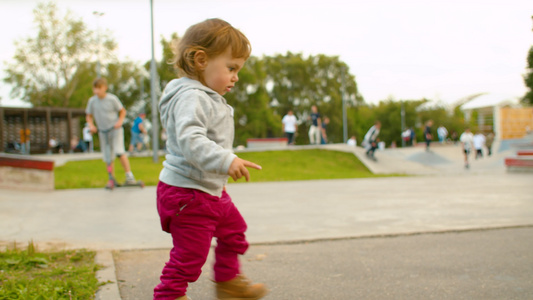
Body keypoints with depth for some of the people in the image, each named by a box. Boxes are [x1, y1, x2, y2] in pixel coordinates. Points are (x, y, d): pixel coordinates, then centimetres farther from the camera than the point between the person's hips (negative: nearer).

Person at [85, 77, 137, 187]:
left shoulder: (112, 99, -9)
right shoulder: (92, 101, -1)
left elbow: (122, 111, 4)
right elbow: (88, 116, 12)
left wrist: (120, 121, -10)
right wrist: (91, 125, -5)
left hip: (115, 129, -3)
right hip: (102, 131, 3)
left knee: (119, 151, -20)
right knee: (108, 157, 4)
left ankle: (129, 175, -12)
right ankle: (112, 179, 18)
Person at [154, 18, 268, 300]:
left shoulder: (208, 98, 13)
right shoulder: (191, 97, -22)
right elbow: (190, 139, -37)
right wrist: (226, 161, -46)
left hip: (209, 190, 11)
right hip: (187, 193, -11)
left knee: (233, 228, 26)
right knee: (190, 253, -4)